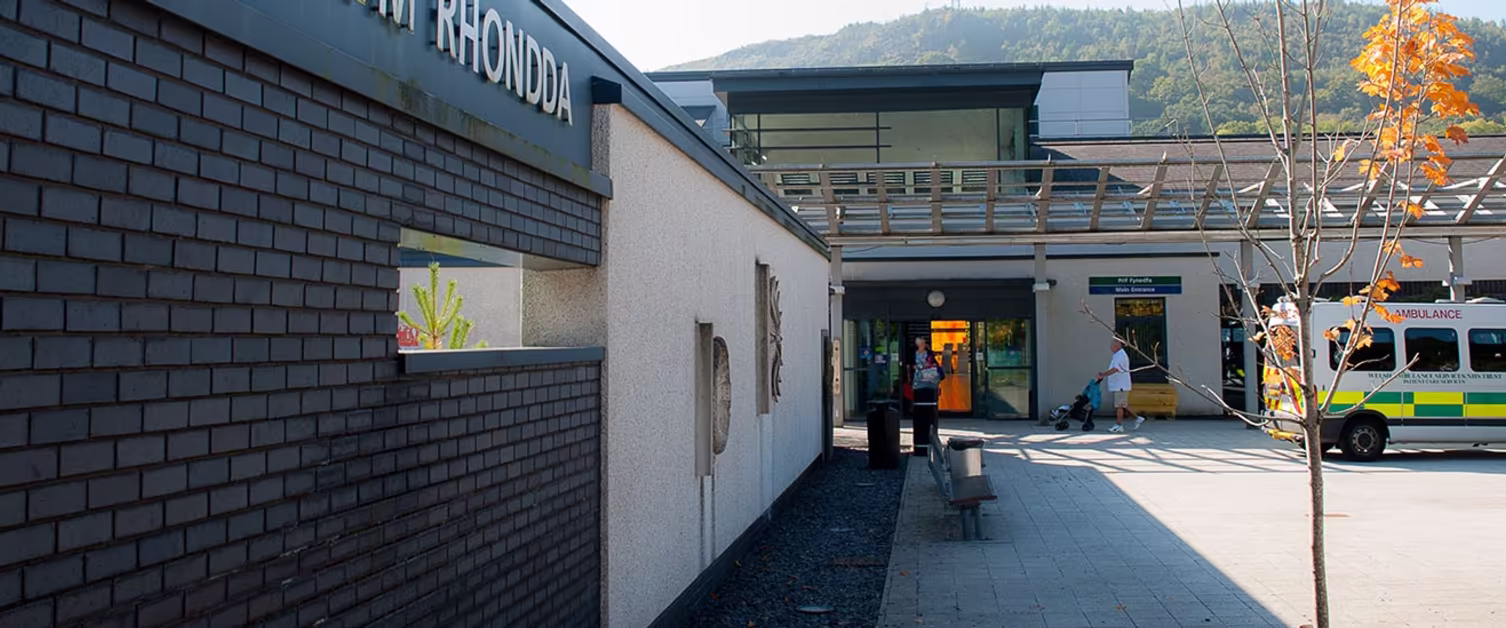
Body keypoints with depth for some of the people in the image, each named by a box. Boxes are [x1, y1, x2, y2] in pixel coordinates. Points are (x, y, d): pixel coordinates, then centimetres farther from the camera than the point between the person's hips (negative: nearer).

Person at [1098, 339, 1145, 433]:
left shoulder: (1121, 356, -17)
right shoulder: (1117, 355, 16)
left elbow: (1115, 369, -27)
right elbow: (1113, 369, 21)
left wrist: (1102, 375, -28)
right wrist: (1103, 374, 10)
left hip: (1121, 386, -10)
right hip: (1117, 385, 10)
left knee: (1119, 406, -4)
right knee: (1123, 405, 15)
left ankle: (1119, 425, 1)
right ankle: (1137, 418, 22)